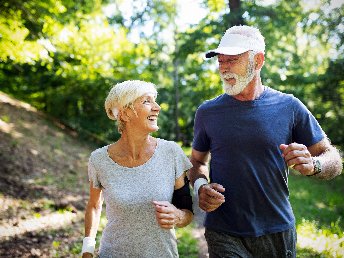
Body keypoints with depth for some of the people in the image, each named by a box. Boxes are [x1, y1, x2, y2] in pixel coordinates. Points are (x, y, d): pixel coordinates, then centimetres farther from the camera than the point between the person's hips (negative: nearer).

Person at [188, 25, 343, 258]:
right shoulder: (207, 112, 0)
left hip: (279, 232, 1)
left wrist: (312, 165, -22)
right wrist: (200, 186, -9)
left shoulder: (289, 107, -4)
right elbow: (198, 161, 13)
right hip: (224, 235, 0)